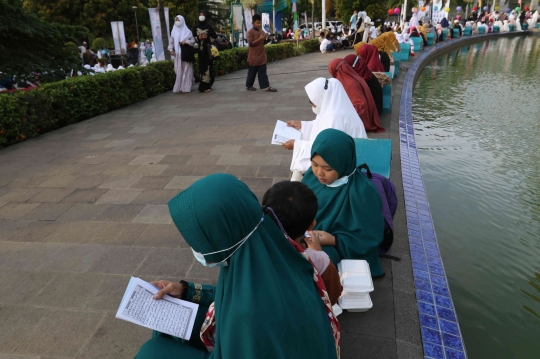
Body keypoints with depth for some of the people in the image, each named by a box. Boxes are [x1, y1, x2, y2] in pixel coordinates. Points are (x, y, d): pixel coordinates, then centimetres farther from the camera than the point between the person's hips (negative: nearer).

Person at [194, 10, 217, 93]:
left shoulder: (209, 26, -1)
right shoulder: (196, 26, 10)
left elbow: (214, 36, 2)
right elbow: (194, 37, 15)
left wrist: (207, 38, -10)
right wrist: (198, 38, -6)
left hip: (207, 48, -4)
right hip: (200, 48, 4)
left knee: (207, 65, -7)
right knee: (201, 65, 1)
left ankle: (206, 85, -7)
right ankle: (205, 85, 6)